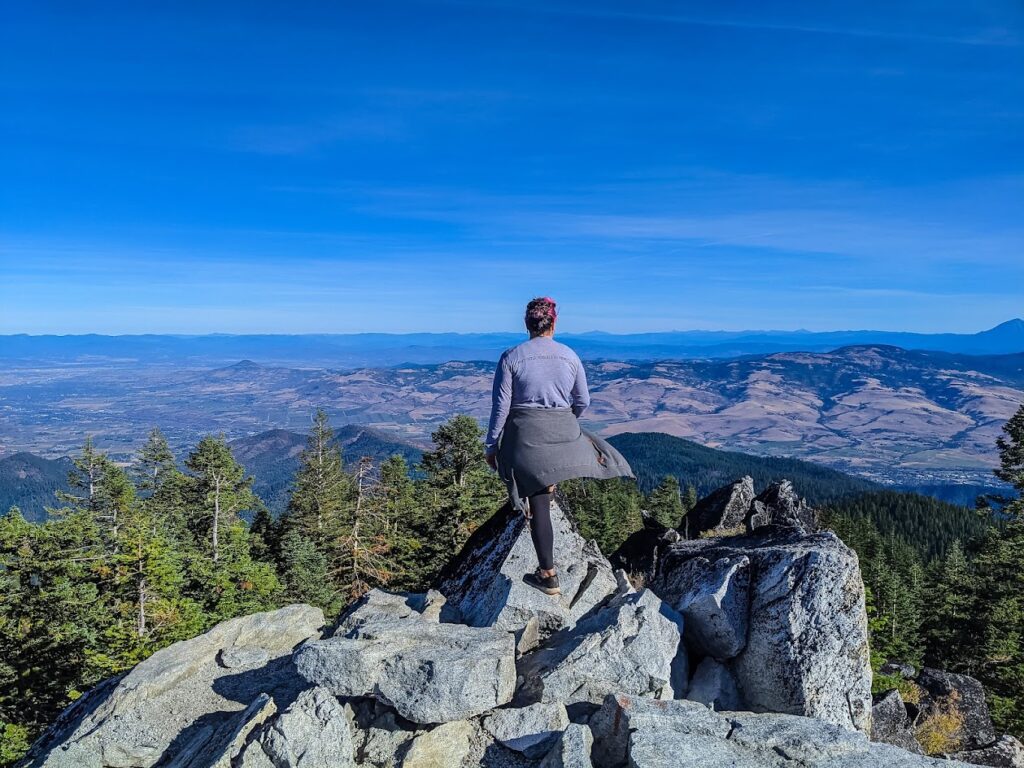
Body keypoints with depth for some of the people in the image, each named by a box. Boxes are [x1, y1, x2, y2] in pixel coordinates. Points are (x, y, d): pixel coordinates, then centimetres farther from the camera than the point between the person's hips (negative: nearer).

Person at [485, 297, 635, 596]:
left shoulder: (511, 357, -5)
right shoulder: (570, 356, 3)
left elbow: (501, 405, -6)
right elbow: (582, 401, 9)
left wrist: (491, 445, 3)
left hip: (525, 436, -1)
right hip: (564, 433, 1)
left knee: (538, 503, 5)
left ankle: (548, 575, 10)